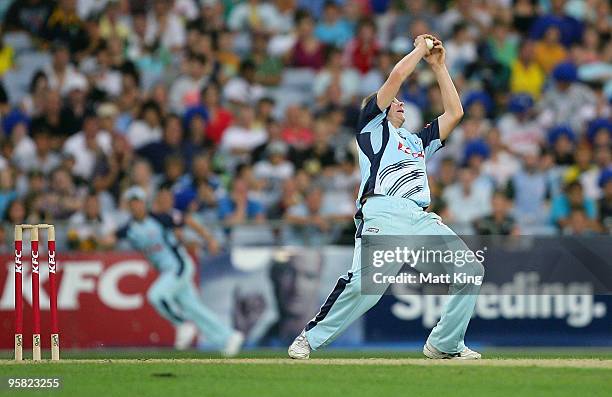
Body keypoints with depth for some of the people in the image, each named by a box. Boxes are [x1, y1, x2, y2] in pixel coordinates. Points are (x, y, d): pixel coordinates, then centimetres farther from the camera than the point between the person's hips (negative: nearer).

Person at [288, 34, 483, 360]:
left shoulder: (418, 141, 36)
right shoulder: (372, 125, 19)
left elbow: (454, 113, 32)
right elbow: (397, 76, 9)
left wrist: (438, 65, 35)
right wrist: (420, 49, 23)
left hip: (422, 220, 7)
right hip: (383, 213, -7)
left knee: (471, 271, -8)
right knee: (363, 283, -26)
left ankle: (445, 345, 4)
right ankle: (310, 338, -12)